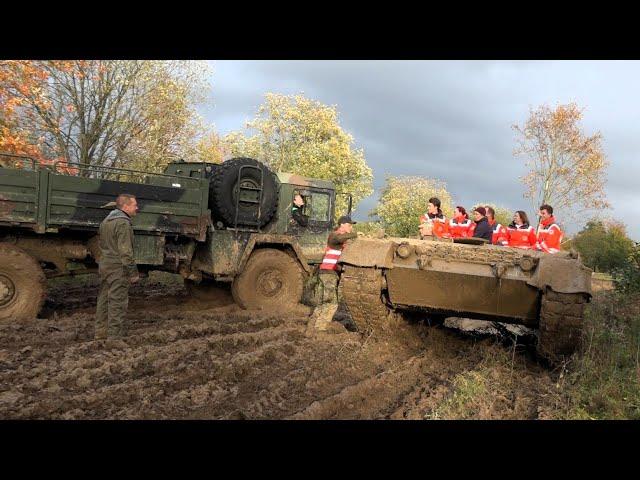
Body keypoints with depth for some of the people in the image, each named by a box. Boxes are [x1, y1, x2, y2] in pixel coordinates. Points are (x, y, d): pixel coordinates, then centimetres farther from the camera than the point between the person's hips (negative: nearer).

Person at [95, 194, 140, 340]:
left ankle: (100, 333, 24)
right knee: (117, 302, -5)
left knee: (104, 300, 15)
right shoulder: (123, 223, -16)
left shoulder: (106, 221, 15)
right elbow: (125, 252, -21)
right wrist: (133, 272, -18)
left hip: (104, 266, 10)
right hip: (118, 268, -10)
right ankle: (115, 336, -1)